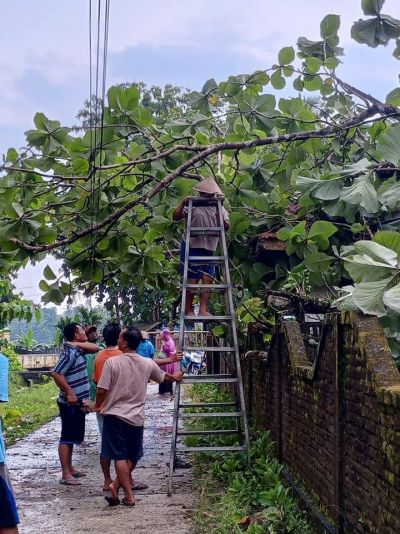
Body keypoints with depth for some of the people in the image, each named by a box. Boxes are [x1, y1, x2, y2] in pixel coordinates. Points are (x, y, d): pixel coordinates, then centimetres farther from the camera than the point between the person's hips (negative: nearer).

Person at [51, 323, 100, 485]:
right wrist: (69, 392, -22)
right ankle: (65, 474, -3)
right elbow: (56, 374, -24)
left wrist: (78, 344, -3)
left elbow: (96, 348, 9)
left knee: (73, 437, 16)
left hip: (78, 403, 10)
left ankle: (70, 468, 25)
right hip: (70, 403, -10)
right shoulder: (69, 353, -19)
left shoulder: (78, 349, 10)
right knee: (67, 438, -6)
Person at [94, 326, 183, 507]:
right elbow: (163, 377, 20)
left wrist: (97, 406, 9)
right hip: (136, 417, 3)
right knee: (132, 457, 17)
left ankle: (129, 495, -1)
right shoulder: (148, 364, 0)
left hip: (115, 415, -3)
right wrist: (175, 377, 43)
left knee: (120, 457, 3)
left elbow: (102, 390, -12)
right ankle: (116, 485, 7)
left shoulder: (112, 362, -12)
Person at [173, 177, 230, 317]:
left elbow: (226, 226, 0)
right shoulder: (193, 206, -1)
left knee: (208, 279, -3)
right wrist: (182, 204, -16)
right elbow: (175, 217, -2)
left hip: (208, 250, 4)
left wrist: (221, 220, -20)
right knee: (193, 280, -4)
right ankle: (188, 310, 4)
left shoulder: (220, 208, 9)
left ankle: (202, 310, -1)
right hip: (191, 248, -4)